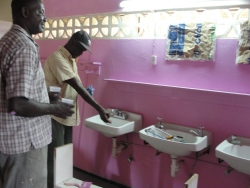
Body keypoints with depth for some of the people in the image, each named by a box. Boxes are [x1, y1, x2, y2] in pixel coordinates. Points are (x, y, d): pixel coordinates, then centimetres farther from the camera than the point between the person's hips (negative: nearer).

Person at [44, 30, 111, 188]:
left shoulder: (71, 60, 11)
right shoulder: (57, 57, -18)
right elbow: (76, 86, -26)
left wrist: (87, 92, -5)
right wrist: (99, 108, -28)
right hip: (55, 115, -9)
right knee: (55, 156, -2)